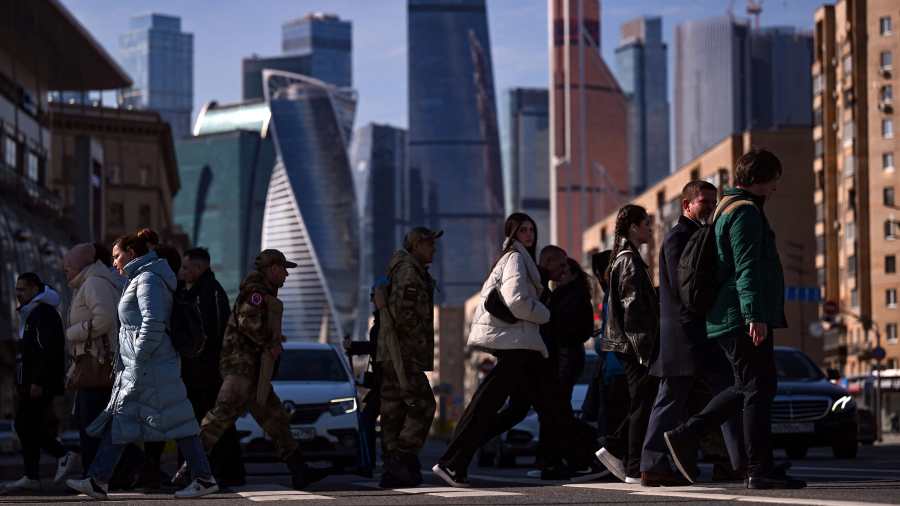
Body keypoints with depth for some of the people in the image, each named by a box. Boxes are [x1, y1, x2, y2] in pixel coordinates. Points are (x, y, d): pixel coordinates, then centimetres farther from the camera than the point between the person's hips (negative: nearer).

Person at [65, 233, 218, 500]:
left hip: (149, 367, -11)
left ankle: (205, 479, -3)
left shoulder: (148, 280, -12)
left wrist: (138, 363, -21)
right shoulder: (140, 279, 19)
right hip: (137, 368, 11)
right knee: (119, 421, 6)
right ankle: (98, 481, 5)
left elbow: (152, 325, -22)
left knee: (174, 421, -7)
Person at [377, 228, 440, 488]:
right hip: (404, 354, -10)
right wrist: (421, 341, -12)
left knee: (394, 412, 8)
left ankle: (393, 470, 8)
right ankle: (402, 460, -13)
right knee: (422, 406, -10)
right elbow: (404, 314, -22)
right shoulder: (409, 273, -11)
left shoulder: (408, 272, 22)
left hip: (390, 356, 10)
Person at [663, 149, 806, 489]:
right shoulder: (745, 212, -11)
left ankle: (685, 436, 13)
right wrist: (755, 315, -27)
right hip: (745, 318, -10)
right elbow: (747, 268, -21)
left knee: (748, 387, 15)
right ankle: (760, 470, -7)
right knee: (759, 388, -8)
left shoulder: (728, 209, 22)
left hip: (730, 320, 10)